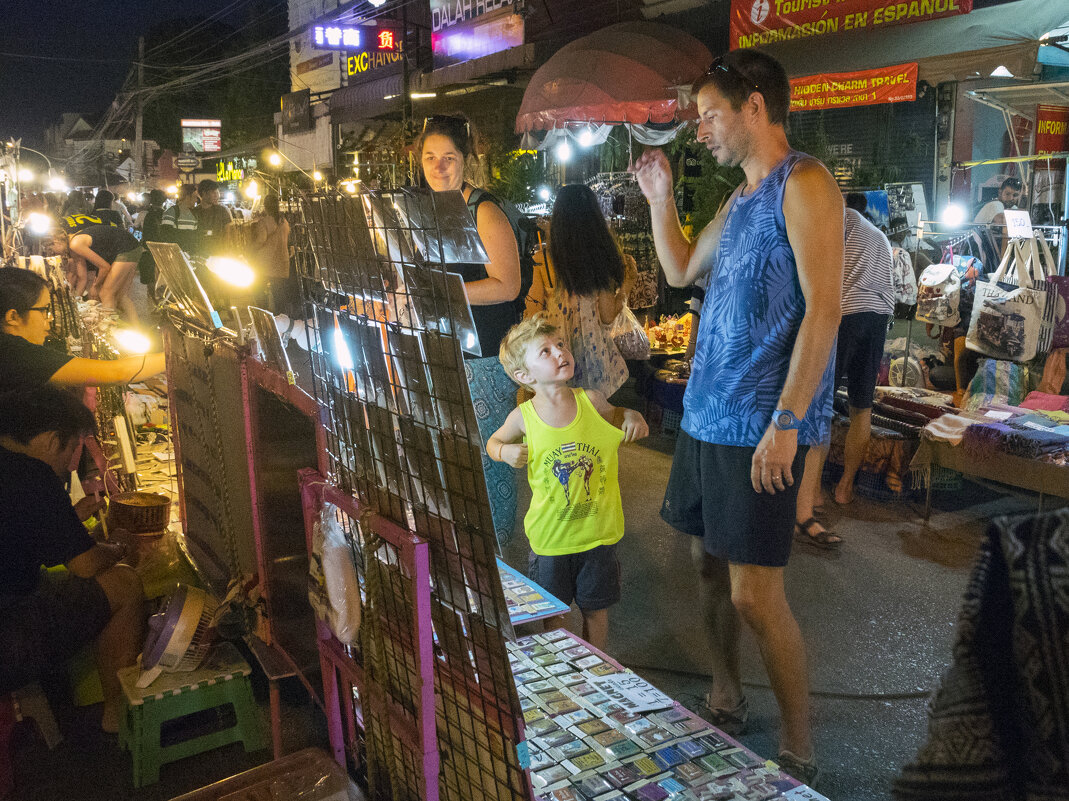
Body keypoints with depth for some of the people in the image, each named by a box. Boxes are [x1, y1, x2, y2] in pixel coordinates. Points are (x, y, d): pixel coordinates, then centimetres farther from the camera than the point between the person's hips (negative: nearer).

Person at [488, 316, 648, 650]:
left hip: (598, 531, 1)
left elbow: (615, 416, 12)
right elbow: (493, 441, 9)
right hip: (550, 535, -1)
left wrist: (633, 418, -9)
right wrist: (505, 452, -13)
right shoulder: (523, 417, -11)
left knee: (595, 609, 16)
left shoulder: (591, 401, -10)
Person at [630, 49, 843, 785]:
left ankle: (799, 756, 13)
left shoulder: (803, 184, -10)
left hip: (761, 426, -9)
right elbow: (681, 271, 28)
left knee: (754, 592, -6)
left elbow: (825, 307, -18)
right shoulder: (742, 198, 17)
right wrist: (660, 196, 18)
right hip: (707, 415, 9)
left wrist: (787, 422, -22)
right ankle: (726, 704, 35)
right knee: (710, 562, 16)